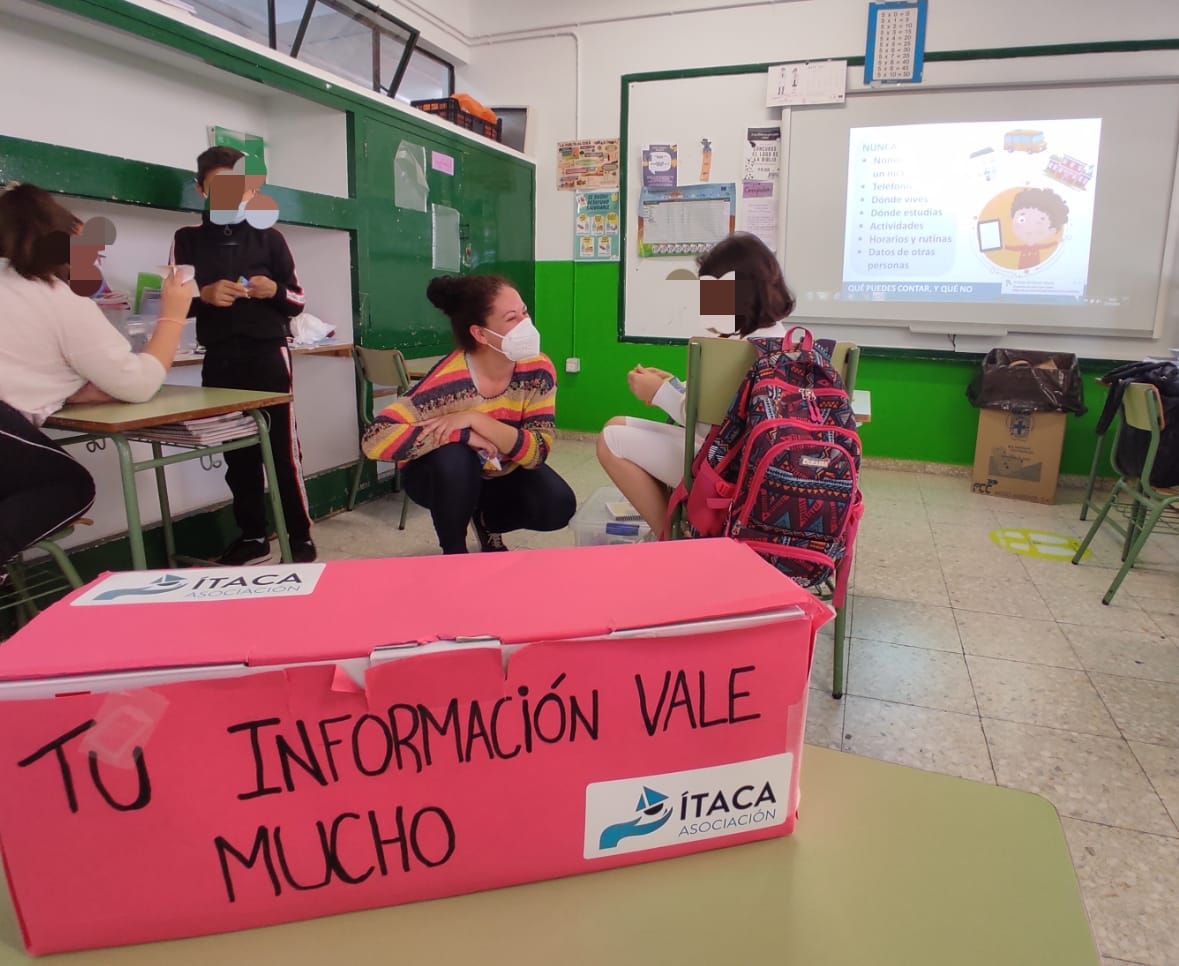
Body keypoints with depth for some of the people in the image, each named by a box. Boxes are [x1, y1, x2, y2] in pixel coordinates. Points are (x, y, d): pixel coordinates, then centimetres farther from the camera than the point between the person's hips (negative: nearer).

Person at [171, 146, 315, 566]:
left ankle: (301, 537, 4)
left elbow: (298, 300, 8)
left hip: (268, 355, -2)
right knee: (237, 452, 8)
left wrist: (274, 291, -13)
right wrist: (203, 295, -13)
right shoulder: (188, 239, 10)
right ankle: (252, 535, 19)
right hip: (219, 360, 2)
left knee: (283, 448, -4)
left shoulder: (269, 237, 8)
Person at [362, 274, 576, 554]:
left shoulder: (538, 370, -22)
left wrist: (476, 420, -40)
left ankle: (487, 522, 13)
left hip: (500, 474, 3)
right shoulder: (447, 381, -34)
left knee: (558, 506, -20)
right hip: (441, 476, -3)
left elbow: (538, 452, -27)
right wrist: (466, 435, -43)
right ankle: (454, 553, -8)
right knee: (453, 456, -36)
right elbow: (375, 439, -42)